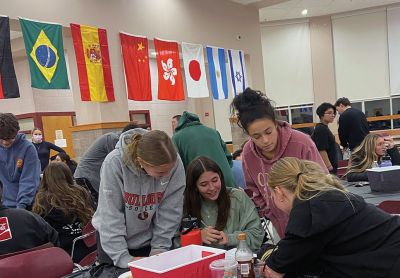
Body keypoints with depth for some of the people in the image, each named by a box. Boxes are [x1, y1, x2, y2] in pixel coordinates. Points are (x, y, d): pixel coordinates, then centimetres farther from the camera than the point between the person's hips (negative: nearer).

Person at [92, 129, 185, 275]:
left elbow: (170, 212, -14)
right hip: (115, 241, -1)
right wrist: (123, 258, -21)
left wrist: (159, 248, -11)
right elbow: (110, 216, -23)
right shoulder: (114, 163, -29)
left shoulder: (175, 164, -23)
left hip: (150, 240, 2)